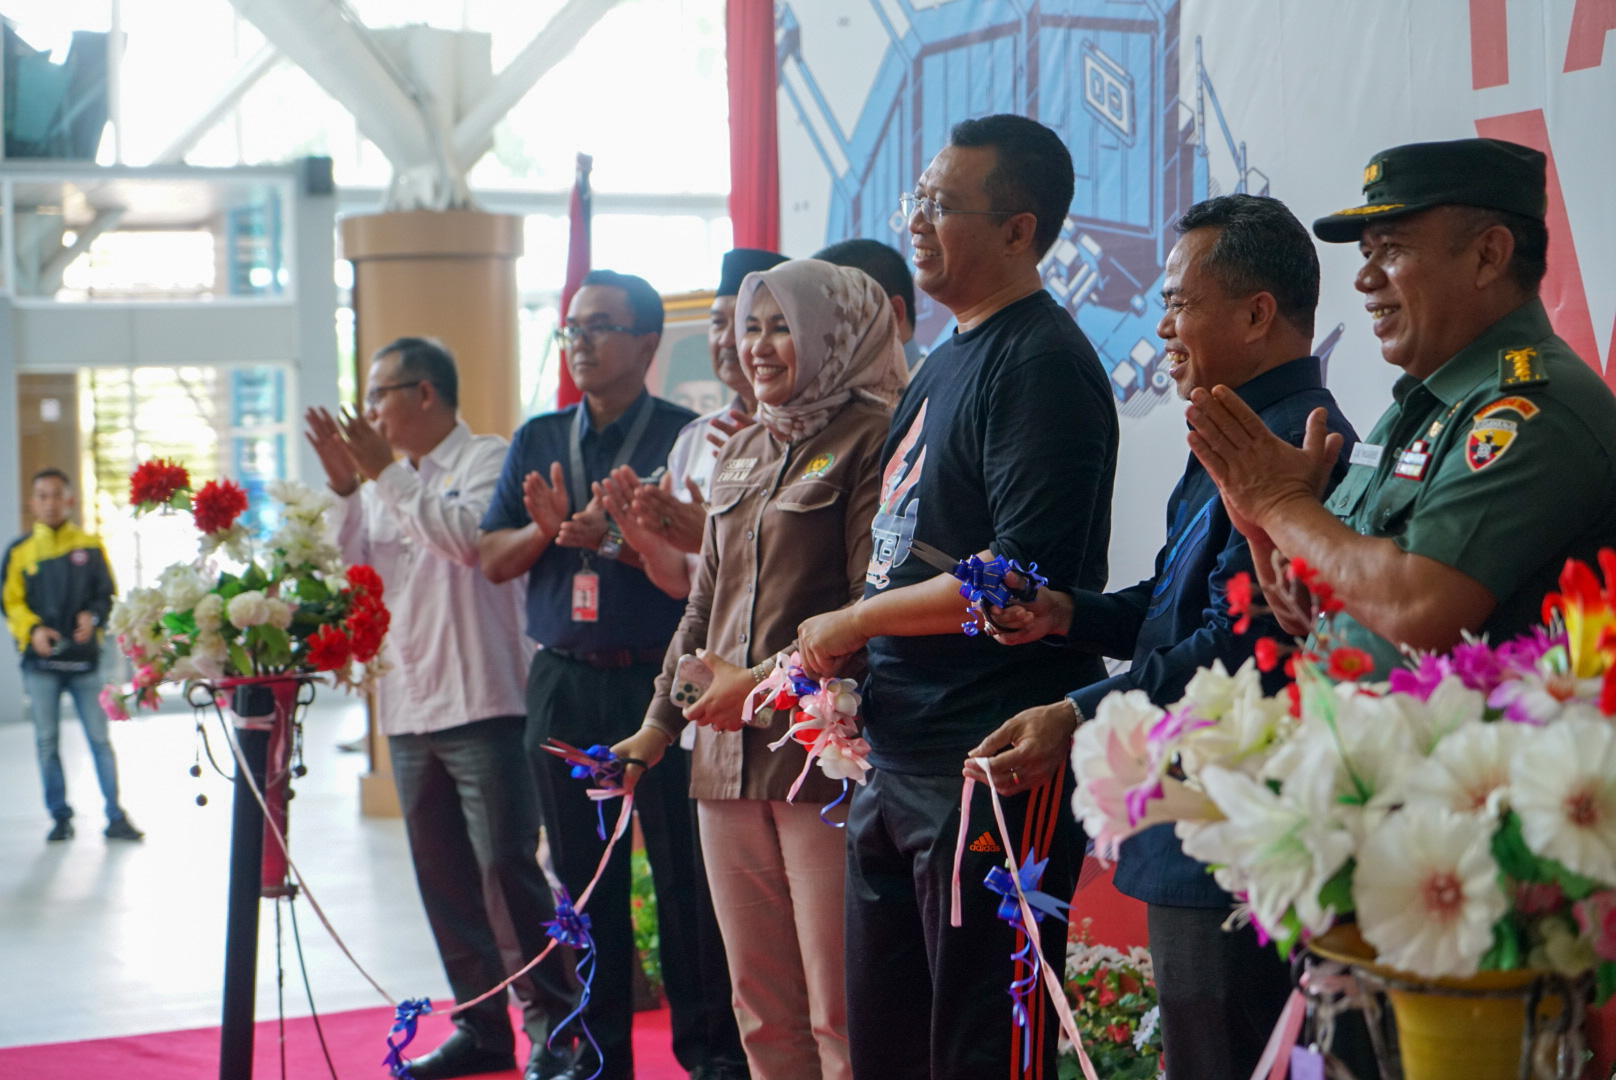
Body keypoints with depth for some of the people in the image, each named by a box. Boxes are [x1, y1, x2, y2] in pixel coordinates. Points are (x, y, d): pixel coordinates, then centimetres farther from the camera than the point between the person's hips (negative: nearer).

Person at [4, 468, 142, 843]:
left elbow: (107, 594, 6)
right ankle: (60, 817, 11)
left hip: (84, 657, 0)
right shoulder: (20, 551, 5)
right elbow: (12, 602, 4)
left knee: (100, 738, 0)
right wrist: (33, 630, -14)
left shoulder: (90, 547, 5)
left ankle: (116, 817, 4)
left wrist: (93, 616, -15)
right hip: (40, 660, 1)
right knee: (47, 742, 3)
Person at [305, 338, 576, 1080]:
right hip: (407, 708, 7)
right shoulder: (384, 479, 18)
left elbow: (471, 535, -19)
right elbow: (351, 574, 11)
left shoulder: (487, 460, -1)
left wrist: (386, 475, -14)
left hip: (482, 703, -7)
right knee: (442, 876, 8)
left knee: (506, 867, -9)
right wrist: (346, 489, 0)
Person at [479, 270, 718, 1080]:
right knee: (583, 875, 10)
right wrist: (544, 531, -9)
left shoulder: (685, 437, -4)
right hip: (563, 680, 5)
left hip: (657, 679, -5)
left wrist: (614, 539, -23)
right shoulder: (538, 441, 13)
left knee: (684, 874, -2)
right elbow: (491, 559, 10)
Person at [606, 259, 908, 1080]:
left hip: (824, 756, -8)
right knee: (761, 1007, 9)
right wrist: (657, 727, 20)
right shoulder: (744, 452, 20)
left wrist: (770, 679, -17)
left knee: (839, 1012, -8)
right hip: (729, 759, 8)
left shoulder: (871, 439, -5)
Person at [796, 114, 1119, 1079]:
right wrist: (809, 663, 15)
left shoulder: (1042, 364, -13)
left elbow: (1024, 573, -22)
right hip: (899, 762, 10)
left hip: (995, 767, -10)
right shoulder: (948, 362, 17)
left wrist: (855, 620, -12)